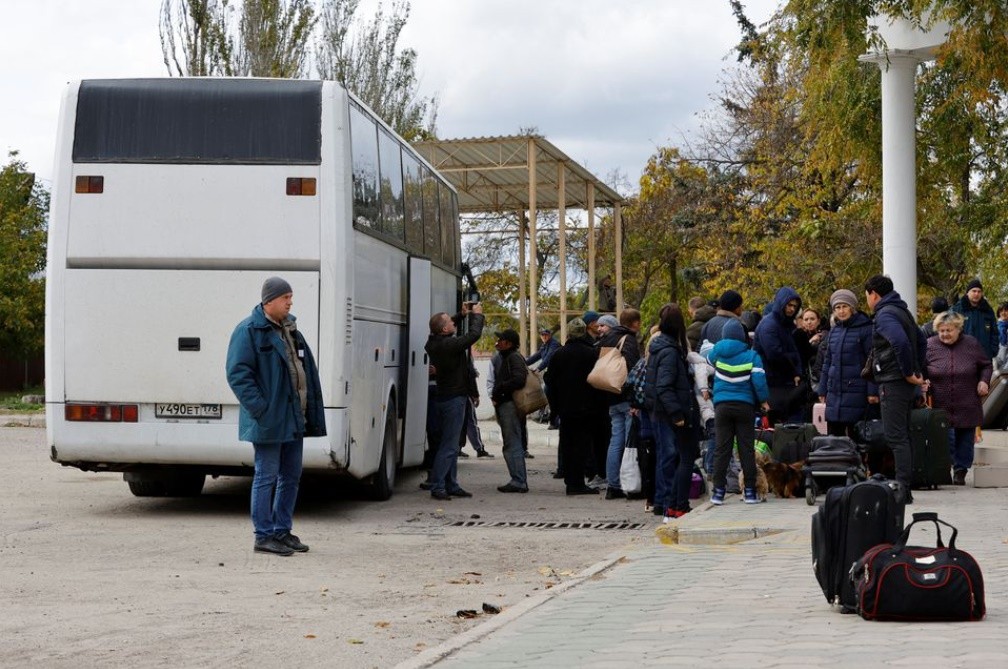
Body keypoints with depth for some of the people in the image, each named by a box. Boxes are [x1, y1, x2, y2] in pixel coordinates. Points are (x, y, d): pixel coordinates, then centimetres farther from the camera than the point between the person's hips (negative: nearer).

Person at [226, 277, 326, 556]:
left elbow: (306, 370, 20)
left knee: (291, 476, 12)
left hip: (294, 418, 8)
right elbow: (238, 373, -16)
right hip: (269, 420, -8)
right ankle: (263, 536, 3)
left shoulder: (290, 330, 15)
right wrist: (260, 408, -20)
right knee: (267, 476, -3)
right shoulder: (249, 331, -10)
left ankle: (282, 531, 22)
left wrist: (310, 412, 11)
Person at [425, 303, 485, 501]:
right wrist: (476, 315, -2)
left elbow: (448, 330, 25)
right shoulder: (449, 345, -22)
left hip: (445, 397, 10)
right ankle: (437, 487, -8)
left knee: (451, 446, 15)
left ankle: (451, 485, 20)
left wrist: (463, 315, 18)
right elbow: (474, 335, -18)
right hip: (455, 399, -10)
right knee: (448, 446, -7)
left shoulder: (434, 343, 5)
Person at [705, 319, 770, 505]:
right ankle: (749, 491, 4)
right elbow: (759, 380, -10)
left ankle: (718, 491, 1)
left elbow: (708, 359, 23)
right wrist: (763, 400, 2)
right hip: (745, 406, -1)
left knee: (721, 449, 3)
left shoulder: (717, 352, 1)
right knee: (747, 449, 3)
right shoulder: (751, 355, -4)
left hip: (722, 406, 1)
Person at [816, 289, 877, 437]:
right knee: (833, 435, 7)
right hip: (834, 391, 6)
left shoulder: (865, 329, -5)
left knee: (855, 436, -3)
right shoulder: (834, 331, 14)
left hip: (855, 390, -6)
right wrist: (822, 390, 17)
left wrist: (873, 391, -14)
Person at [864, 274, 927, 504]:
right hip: (905, 384, 10)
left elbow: (900, 342, -30)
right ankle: (905, 489, 17)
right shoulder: (902, 311, 18)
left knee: (896, 436, -9)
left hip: (892, 383, -10)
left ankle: (903, 489, -12)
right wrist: (919, 370, 22)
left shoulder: (884, 315, -13)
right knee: (903, 435, 13)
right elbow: (921, 341, 28)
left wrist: (909, 373, -21)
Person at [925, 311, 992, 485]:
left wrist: (984, 381, -2)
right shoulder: (930, 345, -1)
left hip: (967, 406, 2)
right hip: (940, 407, -1)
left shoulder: (971, 344, 3)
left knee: (965, 439, 7)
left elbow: (986, 365, 14)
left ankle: (960, 472, 19)